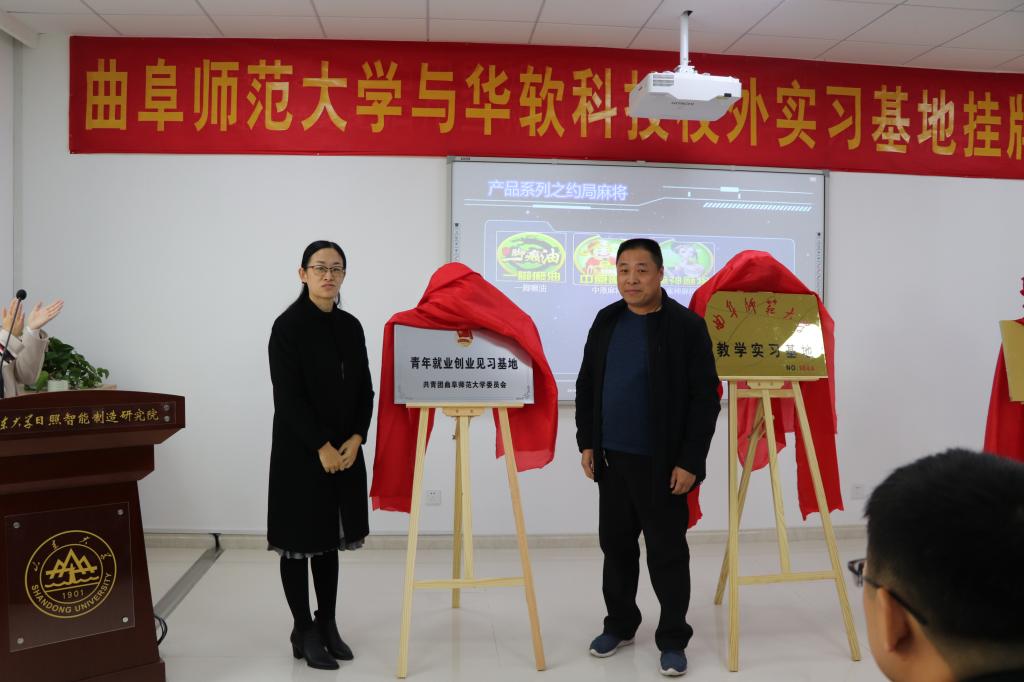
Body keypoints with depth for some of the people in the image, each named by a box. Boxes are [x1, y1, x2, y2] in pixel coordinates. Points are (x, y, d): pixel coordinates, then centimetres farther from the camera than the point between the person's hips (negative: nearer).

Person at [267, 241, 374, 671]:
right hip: (300, 451, -5)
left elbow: (364, 389, 7)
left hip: (344, 449, 6)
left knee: (330, 536, 14)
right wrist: (321, 446, -16)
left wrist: (355, 439, -6)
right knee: (300, 538, 3)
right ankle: (303, 632, 16)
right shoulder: (287, 326, -9)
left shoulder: (351, 326, 8)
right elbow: (288, 396, -14)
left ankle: (327, 625, 25)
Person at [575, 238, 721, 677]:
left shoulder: (687, 327, -9)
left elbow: (705, 399, -10)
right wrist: (587, 442, 7)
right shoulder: (606, 321, 7)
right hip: (612, 459, 5)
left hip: (662, 464, -5)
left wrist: (690, 461, -14)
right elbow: (586, 386, 13)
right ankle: (620, 625, 32)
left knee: (667, 551, 4)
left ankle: (673, 641, 19)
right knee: (615, 545, 15)